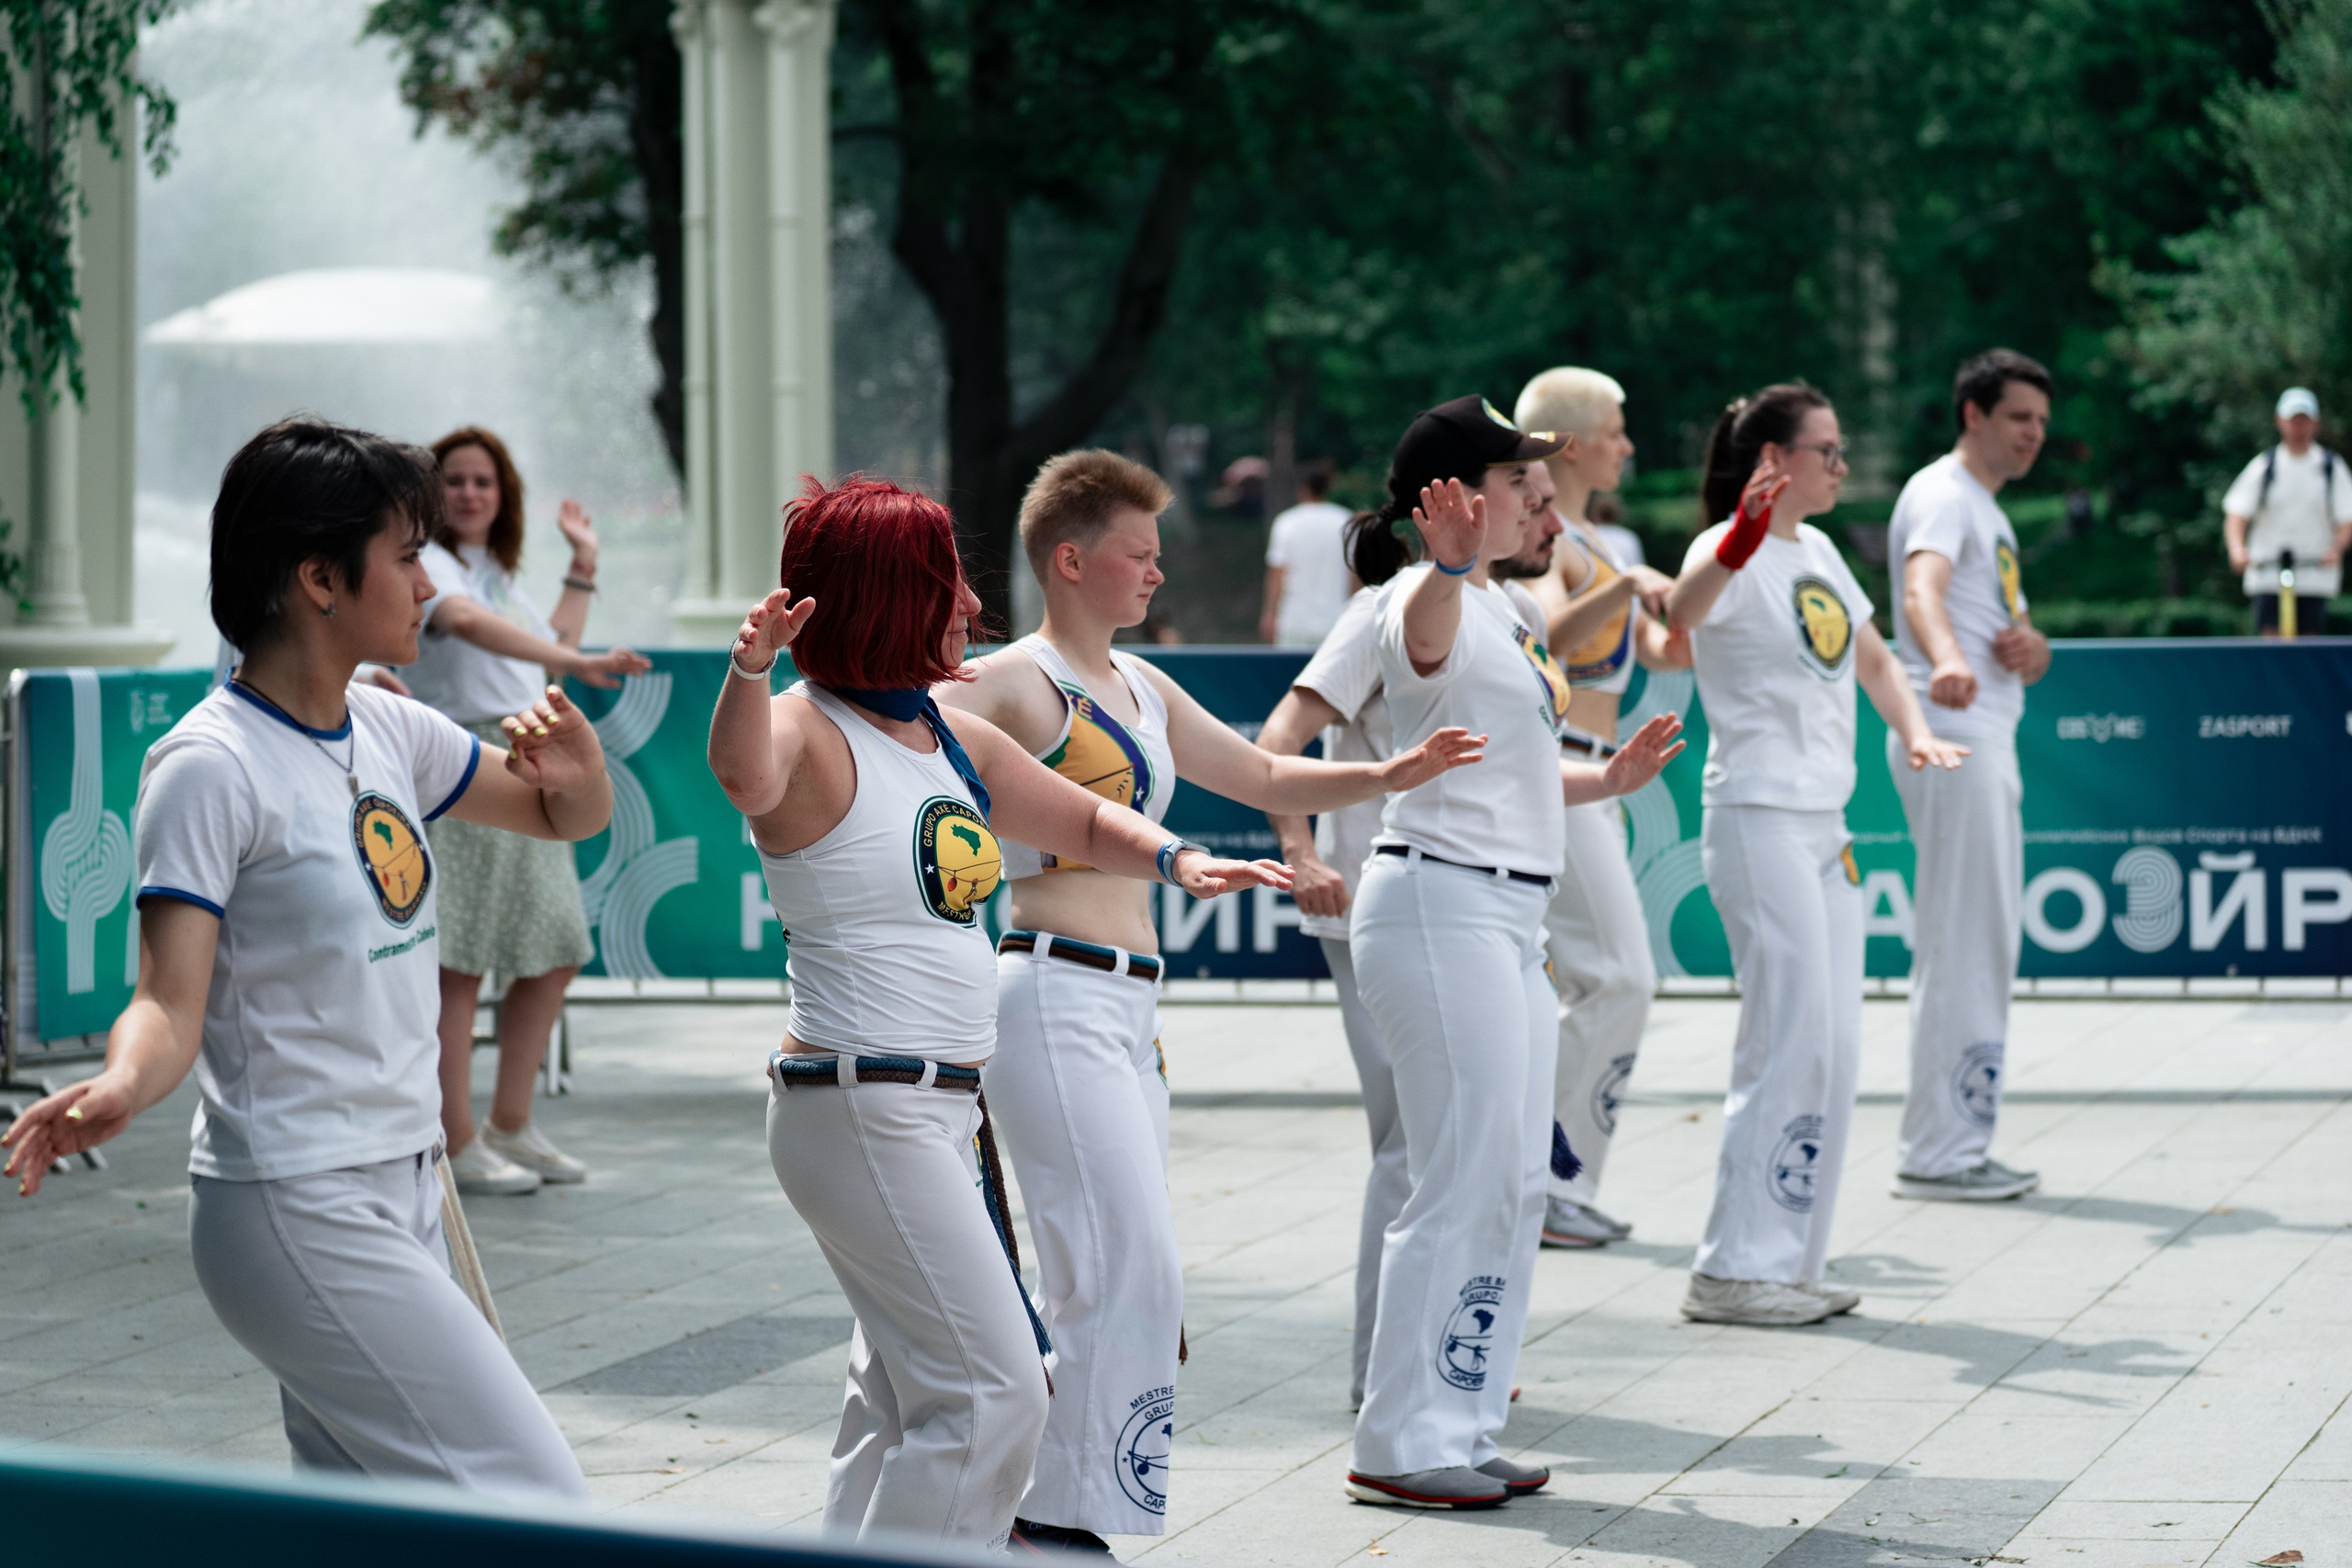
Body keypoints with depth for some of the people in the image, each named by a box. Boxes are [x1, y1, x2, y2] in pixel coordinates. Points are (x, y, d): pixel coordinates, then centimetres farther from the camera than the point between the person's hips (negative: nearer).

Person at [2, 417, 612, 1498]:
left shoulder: (386, 730, 10)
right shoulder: (211, 765, -13)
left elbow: (569, 819, 22)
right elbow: (171, 1002, -18)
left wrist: (579, 765, -1)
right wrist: (118, 1087, -40)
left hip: (395, 1194, 9)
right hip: (295, 1212, -9)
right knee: (538, 1507, -12)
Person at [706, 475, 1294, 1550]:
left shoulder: (954, 738, 11)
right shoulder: (810, 736, -14)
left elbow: (1085, 822, 23)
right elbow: (745, 775, -38)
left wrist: (1173, 858, 2)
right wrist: (750, 668, -59)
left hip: (945, 1104, 9)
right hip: (861, 1107, -9)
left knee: (909, 1396, 18)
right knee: (994, 1390, -11)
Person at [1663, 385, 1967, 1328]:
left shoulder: (1817, 552, 15)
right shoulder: (1733, 553, -12)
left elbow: (1872, 659, 27)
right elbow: (1681, 614, -35)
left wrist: (1916, 733, 9)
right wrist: (1737, 542, -55)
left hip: (1823, 823, 9)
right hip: (1757, 818, -9)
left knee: (1834, 1051, 9)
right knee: (1792, 1045, -11)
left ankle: (1786, 1265, 17)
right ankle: (1733, 1272, -6)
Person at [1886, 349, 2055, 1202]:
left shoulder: (1991, 514, 22)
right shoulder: (1942, 494, -9)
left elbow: (2022, 647, 22)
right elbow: (1922, 588, -30)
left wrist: (2031, 645, -3)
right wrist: (1946, 658, -51)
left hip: (1988, 741, 11)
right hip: (1950, 739, -10)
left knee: (1982, 946, 13)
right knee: (1959, 946, -11)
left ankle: (1960, 1144, 19)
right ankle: (1935, 1153, -10)